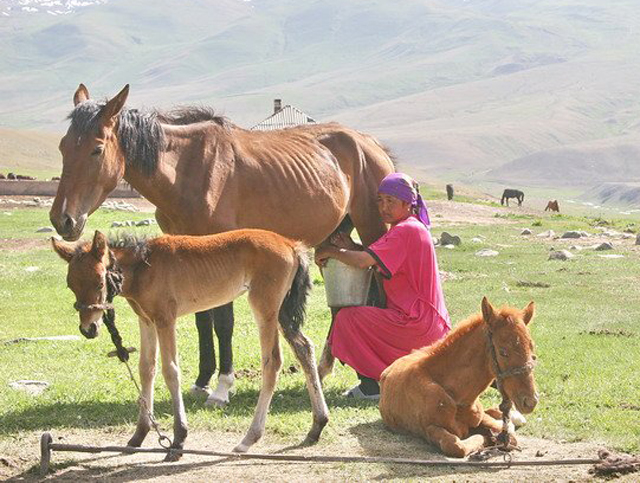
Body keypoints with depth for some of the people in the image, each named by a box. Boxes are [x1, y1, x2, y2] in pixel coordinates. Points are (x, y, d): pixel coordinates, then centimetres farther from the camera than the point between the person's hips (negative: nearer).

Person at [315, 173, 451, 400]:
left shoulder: (405, 231, -15)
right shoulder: (414, 228, 17)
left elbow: (363, 261, -22)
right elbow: (374, 259, 14)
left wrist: (331, 251, -7)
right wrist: (350, 247, -3)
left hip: (418, 323, -10)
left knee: (347, 318, -10)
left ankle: (371, 385, -6)